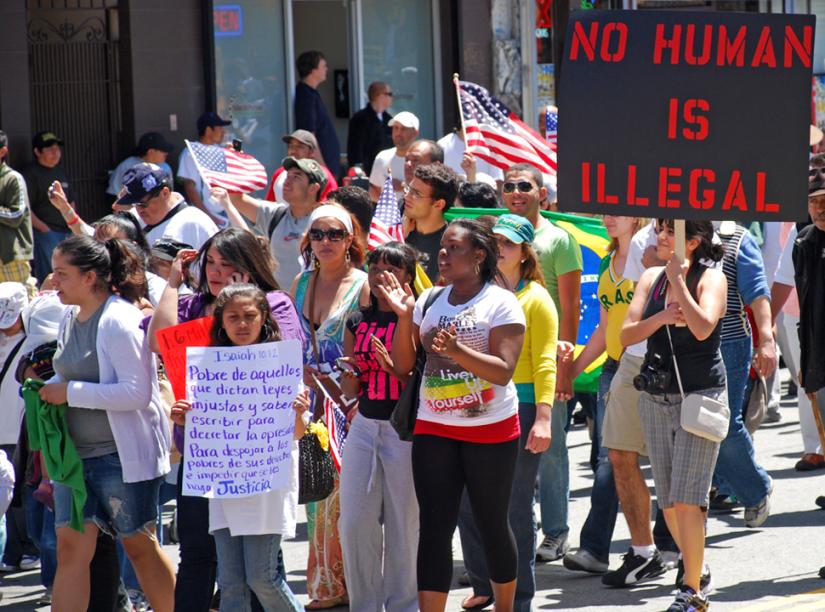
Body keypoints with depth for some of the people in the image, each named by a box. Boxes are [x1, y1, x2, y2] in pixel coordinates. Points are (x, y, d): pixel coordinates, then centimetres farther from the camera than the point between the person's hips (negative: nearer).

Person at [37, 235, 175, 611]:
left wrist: (71, 392, -21)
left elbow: (137, 393, -24)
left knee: (139, 545, 7)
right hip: (75, 452, 7)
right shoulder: (71, 319, 9)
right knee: (71, 548, 0)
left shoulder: (119, 321, -17)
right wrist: (50, 389, 2)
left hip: (121, 454, -7)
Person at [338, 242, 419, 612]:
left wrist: (393, 367, -22)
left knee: (403, 524, 1)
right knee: (355, 522, 3)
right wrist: (350, 377, -8)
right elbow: (351, 391, 13)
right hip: (364, 425, 5)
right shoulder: (357, 323, 10)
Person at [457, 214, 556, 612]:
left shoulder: (535, 299, -1)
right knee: (468, 503, 5)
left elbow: (545, 363, -8)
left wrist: (543, 418, -16)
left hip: (519, 409, -5)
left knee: (516, 508, 1)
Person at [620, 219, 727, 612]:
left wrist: (678, 281, -19)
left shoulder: (711, 277, -7)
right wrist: (661, 318, -14)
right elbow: (627, 335, 2)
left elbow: (702, 328, -23)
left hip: (700, 396, -6)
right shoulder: (651, 278, 8)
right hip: (656, 398, 6)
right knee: (667, 502, 11)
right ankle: (695, 570, 30)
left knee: (686, 500, -11)